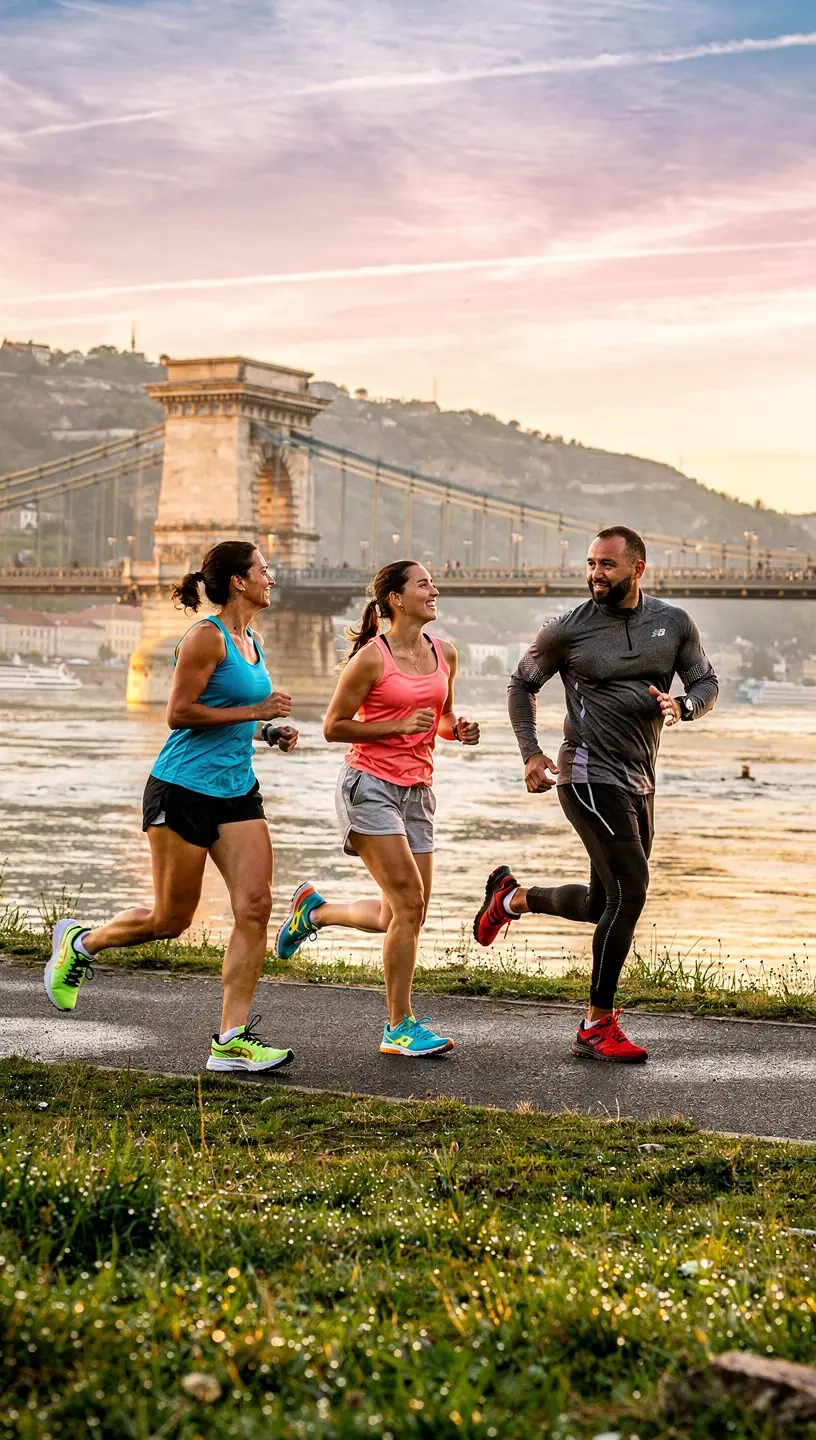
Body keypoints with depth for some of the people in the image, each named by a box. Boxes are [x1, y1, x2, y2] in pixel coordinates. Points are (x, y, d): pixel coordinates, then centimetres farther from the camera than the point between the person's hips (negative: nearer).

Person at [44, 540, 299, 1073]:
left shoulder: (252, 642, 14)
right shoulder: (206, 637, -12)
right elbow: (179, 713, -17)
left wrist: (271, 733, 9)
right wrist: (255, 711, -18)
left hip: (236, 790, 8)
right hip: (184, 788, -8)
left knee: (255, 907, -6)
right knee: (171, 918, 1)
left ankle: (232, 1040, -2)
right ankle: (80, 942, 29)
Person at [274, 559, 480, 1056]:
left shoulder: (445, 654, 8)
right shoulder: (372, 658, -10)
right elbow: (334, 727, -7)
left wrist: (459, 729, 0)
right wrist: (401, 725, -17)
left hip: (416, 792, 7)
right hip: (370, 786, -7)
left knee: (402, 918, 7)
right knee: (408, 903, -13)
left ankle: (314, 910, 33)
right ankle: (400, 1028, -3)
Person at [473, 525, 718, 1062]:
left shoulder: (674, 623, 4)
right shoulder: (569, 630, -6)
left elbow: (707, 682, 11)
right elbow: (523, 684, 7)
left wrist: (682, 705, -12)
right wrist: (531, 752, -3)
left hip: (639, 782, 6)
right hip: (590, 775, -6)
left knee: (605, 905, 13)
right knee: (630, 890, -15)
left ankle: (513, 897, 38)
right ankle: (598, 1027, -6)